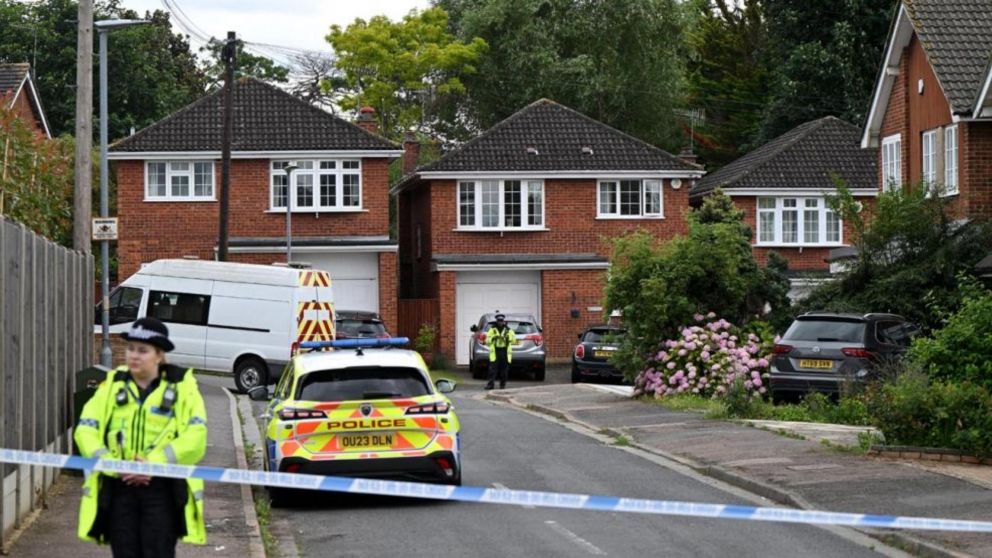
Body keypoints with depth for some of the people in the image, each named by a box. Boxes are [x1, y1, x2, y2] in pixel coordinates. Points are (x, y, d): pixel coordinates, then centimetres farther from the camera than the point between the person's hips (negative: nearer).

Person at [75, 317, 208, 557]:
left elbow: (195, 437, -9)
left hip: (162, 488, -3)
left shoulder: (182, 387, 2)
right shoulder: (113, 385, 10)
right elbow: (85, 431, 2)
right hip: (118, 486, 3)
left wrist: (155, 462, -19)